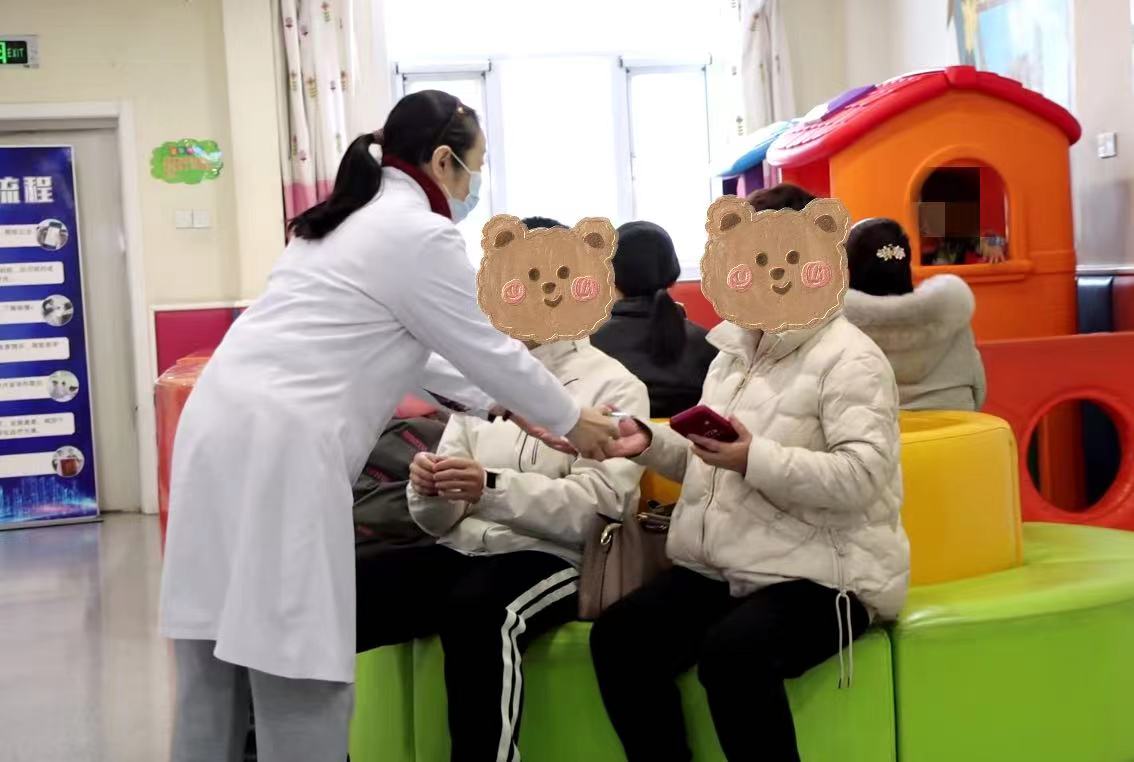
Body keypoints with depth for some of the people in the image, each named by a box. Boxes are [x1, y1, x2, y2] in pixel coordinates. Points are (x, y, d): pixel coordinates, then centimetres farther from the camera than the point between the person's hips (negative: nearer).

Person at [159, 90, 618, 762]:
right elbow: (486, 350, 2)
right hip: (279, 449, -10)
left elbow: (398, 349, 31)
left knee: (218, 677, 14)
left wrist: (502, 405, 34)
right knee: (301, 688, -3)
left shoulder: (353, 219, 23)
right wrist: (572, 422, 18)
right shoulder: (420, 235, -5)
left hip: (227, 430, 10)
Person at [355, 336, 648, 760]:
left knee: (473, 612, -38)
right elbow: (441, 519, 15)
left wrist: (493, 489, -23)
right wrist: (430, 491, -8)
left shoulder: (615, 386, 3)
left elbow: (599, 505, -11)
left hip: (550, 558, -5)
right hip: (460, 551, 5)